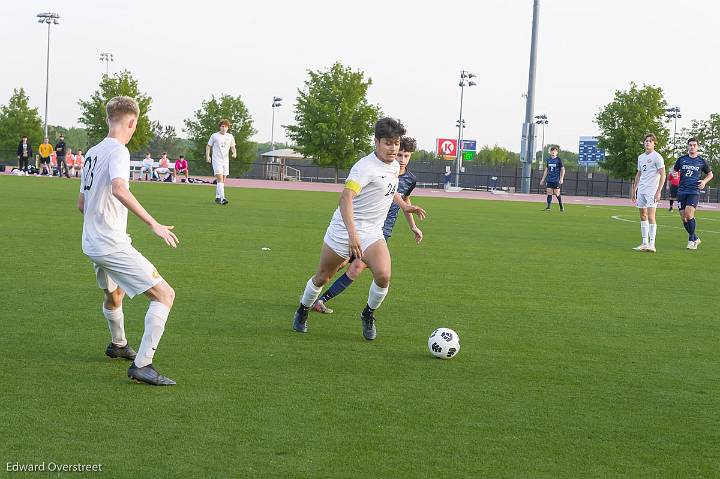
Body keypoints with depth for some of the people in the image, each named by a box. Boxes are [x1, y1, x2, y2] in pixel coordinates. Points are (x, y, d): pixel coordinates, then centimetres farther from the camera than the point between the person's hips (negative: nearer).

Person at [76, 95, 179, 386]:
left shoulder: (92, 153, 13)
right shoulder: (118, 151, -13)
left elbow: (81, 204, 21)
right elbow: (119, 189, -33)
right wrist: (153, 224, -35)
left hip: (90, 242, 10)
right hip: (113, 244, -10)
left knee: (114, 293, 34)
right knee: (164, 294, -10)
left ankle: (118, 345, 56)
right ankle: (141, 365, -15)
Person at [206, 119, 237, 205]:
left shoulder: (230, 137, 8)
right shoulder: (214, 136, -2)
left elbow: (233, 147, 15)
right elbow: (208, 146, 5)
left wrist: (234, 153, -7)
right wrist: (207, 156, -9)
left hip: (225, 161, 5)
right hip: (216, 160, -5)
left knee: (222, 181, 10)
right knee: (220, 179, -17)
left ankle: (217, 197, 23)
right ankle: (222, 198, -25)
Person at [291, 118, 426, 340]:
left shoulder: (395, 166, 5)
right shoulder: (365, 166, -21)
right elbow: (345, 198, -33)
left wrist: (405, 206, 21)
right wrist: (352, 234, -43)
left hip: (372, 233, 5)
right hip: (344, 230, -5)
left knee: (383, 276, -19)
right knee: (322, 277, 8)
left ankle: (368, 315, 7)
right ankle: (302, 311, 36)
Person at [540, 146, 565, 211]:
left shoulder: (559, 160, -3)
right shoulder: (548, 160, 11)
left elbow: (562, 169, -3)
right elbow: (546, 170, 18)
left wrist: (561, 178, -13)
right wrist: (543, 179, 16)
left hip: (556, 180, -4)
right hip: (549, 180, 5)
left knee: (557, 194, -2)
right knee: (549, 193, -2)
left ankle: (561, 206, 14)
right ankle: (548, 206, -2)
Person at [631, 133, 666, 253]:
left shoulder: (657, 157, -6)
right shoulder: (641, 157, 16)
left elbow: (662, 175, -10)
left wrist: (658, 192, -18)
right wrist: (634, 190, 20)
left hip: (652, 191, -7)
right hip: (641, 190, 8)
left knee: (651, 217, -13)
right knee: (643, 216, 8)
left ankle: (652, 244, -14)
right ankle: (644, 243, 14)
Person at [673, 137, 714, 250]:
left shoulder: (701, 161, 5)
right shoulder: (681, 159, 8)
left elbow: (710, 174, 19)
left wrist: (704, 181, 1)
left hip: (694, 191, -3)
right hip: (682, 191, 3)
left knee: (689, 213, -21)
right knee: (683, 218, 1)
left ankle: (691, 240, -7)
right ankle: (695, 238, 20)